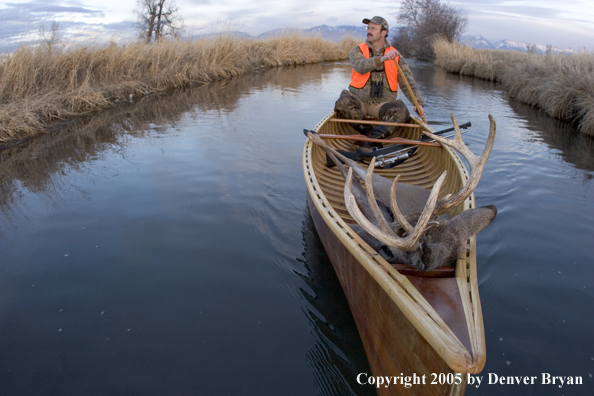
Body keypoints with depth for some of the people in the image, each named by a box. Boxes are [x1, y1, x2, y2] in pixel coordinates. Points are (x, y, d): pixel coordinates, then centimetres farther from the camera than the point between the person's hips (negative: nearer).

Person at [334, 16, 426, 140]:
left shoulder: (395, 55, 8)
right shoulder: (357, 51, 5)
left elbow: (408, 83, 7)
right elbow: (360, 67, -20)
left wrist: (418, 103, -6)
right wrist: (382, 59, -34)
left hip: (383, 105, 1)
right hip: (360, 103, -1)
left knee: (401, 110, -28)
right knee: (343, 102, -31)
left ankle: (375, 136, -42)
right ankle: (369, 132, -25)